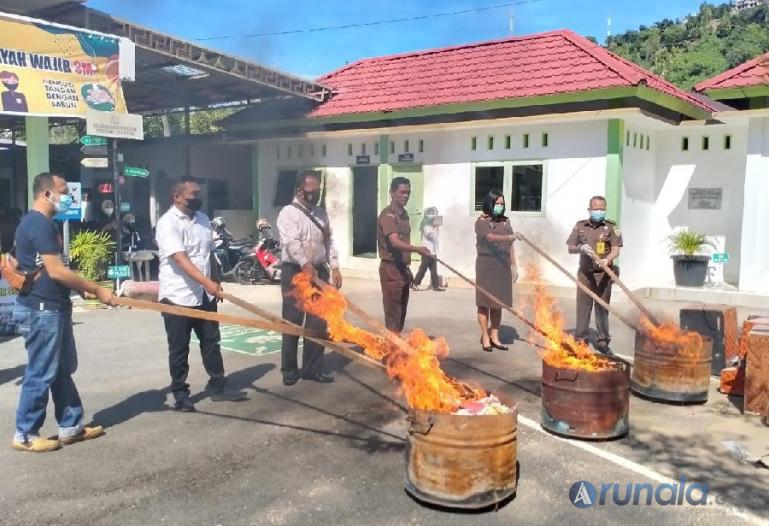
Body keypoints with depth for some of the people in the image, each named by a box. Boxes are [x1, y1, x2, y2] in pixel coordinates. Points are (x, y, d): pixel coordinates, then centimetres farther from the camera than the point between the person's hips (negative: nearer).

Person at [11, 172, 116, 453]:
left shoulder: (38, 223, 15)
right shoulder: (40, 224, -18)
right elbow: (56, 271, -23)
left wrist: (82, 290, 13)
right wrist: (97, 290, -16)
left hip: (51, 308, 11)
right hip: (41, 311, -11)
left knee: (63, 370, 15)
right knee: (41, 374, 0)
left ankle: (71, 426, 25)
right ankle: (25, 435, 13)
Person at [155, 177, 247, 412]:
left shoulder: (203, 219, 9)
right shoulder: (167, 223, -15)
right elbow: (180, 259, -25)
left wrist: (215, 283, 15)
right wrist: (208, 283, -34)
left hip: (204, 295, 7)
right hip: (177, 296, -7)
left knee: (211, 342, 12)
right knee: (179, 348, 5)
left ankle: (217, 387, 23)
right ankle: (180, 394, 18)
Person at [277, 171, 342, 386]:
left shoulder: (321, 213, 14)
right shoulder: (289, 212, -8)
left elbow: (329, 241, 15)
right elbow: (291, 242, -21)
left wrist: (334, 267, 5)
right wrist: (306, 265, -32)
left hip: (319, 271, 6)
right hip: (295, 271, -6)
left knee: (318, 323, 9)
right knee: (292, 322, 2)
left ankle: (312, 368, 20)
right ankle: (289, 370, 15)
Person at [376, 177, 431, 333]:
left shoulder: (404, 214, 14)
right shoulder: (388, 214, -15)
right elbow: (395, 242, -29)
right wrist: (417, 249, -43)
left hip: (402, 267, 9)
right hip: (391, 268, -9)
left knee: (401, 312, 13)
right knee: (393, 312, -6)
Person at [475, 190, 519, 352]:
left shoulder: (505, 221, 12)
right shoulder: (481, 221, -4)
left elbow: (510, 246, 14)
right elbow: (490, 237, -22)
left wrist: (514, 266, 11)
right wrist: (509, 237, -37)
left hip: (503, 266, 5)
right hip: (486, 266, -5)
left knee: (498, 303, 8)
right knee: (485, 303, 0)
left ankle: (495, 337, 16)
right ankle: (485, 338, 7)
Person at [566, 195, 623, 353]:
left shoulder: (611, 227, 2)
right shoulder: (580, 226, 8)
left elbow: (616, 249, -8)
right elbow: (570, 248, 8)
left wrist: (608, 259, -29)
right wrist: (581, 248, -13)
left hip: (603, 274, -2)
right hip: (585, 273, 2)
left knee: (602, 308, 4)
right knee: (583, 306, 3)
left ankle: (603, 341, 14)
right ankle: (580, 339, 12)